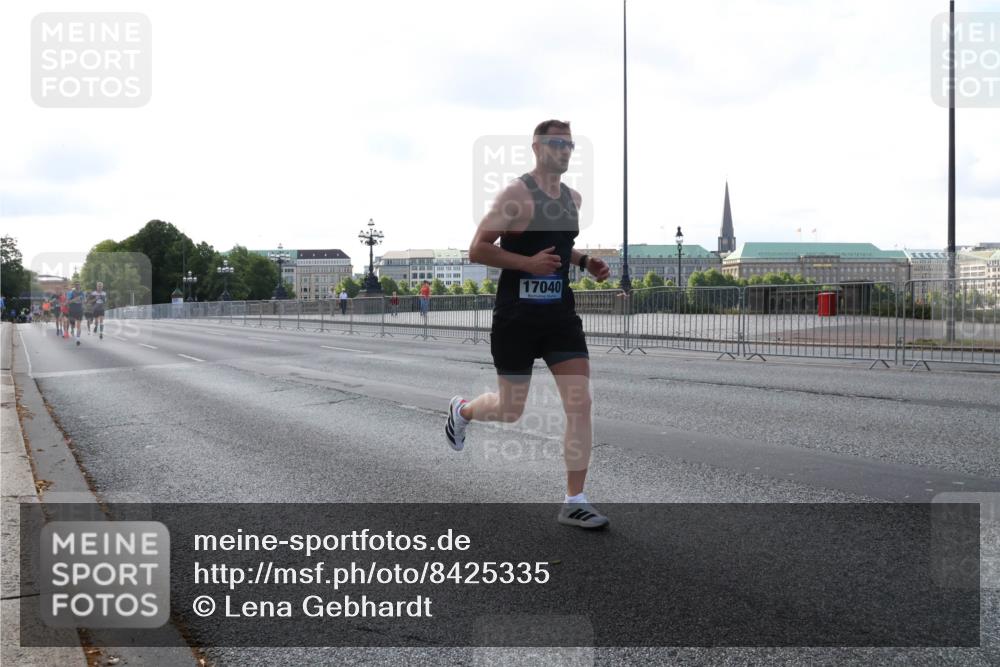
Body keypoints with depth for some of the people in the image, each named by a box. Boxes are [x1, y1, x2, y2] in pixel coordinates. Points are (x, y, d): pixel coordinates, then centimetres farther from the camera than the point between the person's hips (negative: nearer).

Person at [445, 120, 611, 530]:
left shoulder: (573, 198, 11)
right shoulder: (517, 194, -11)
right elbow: (477, 250, -13)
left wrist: (584, 262, 8)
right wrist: (528, 262, -22)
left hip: (560, 312, 6)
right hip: (517, 315, -5)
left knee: (580, 404, -7)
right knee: (511, 411, 7)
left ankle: (574, 502, 1)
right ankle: (461, 410, 42)